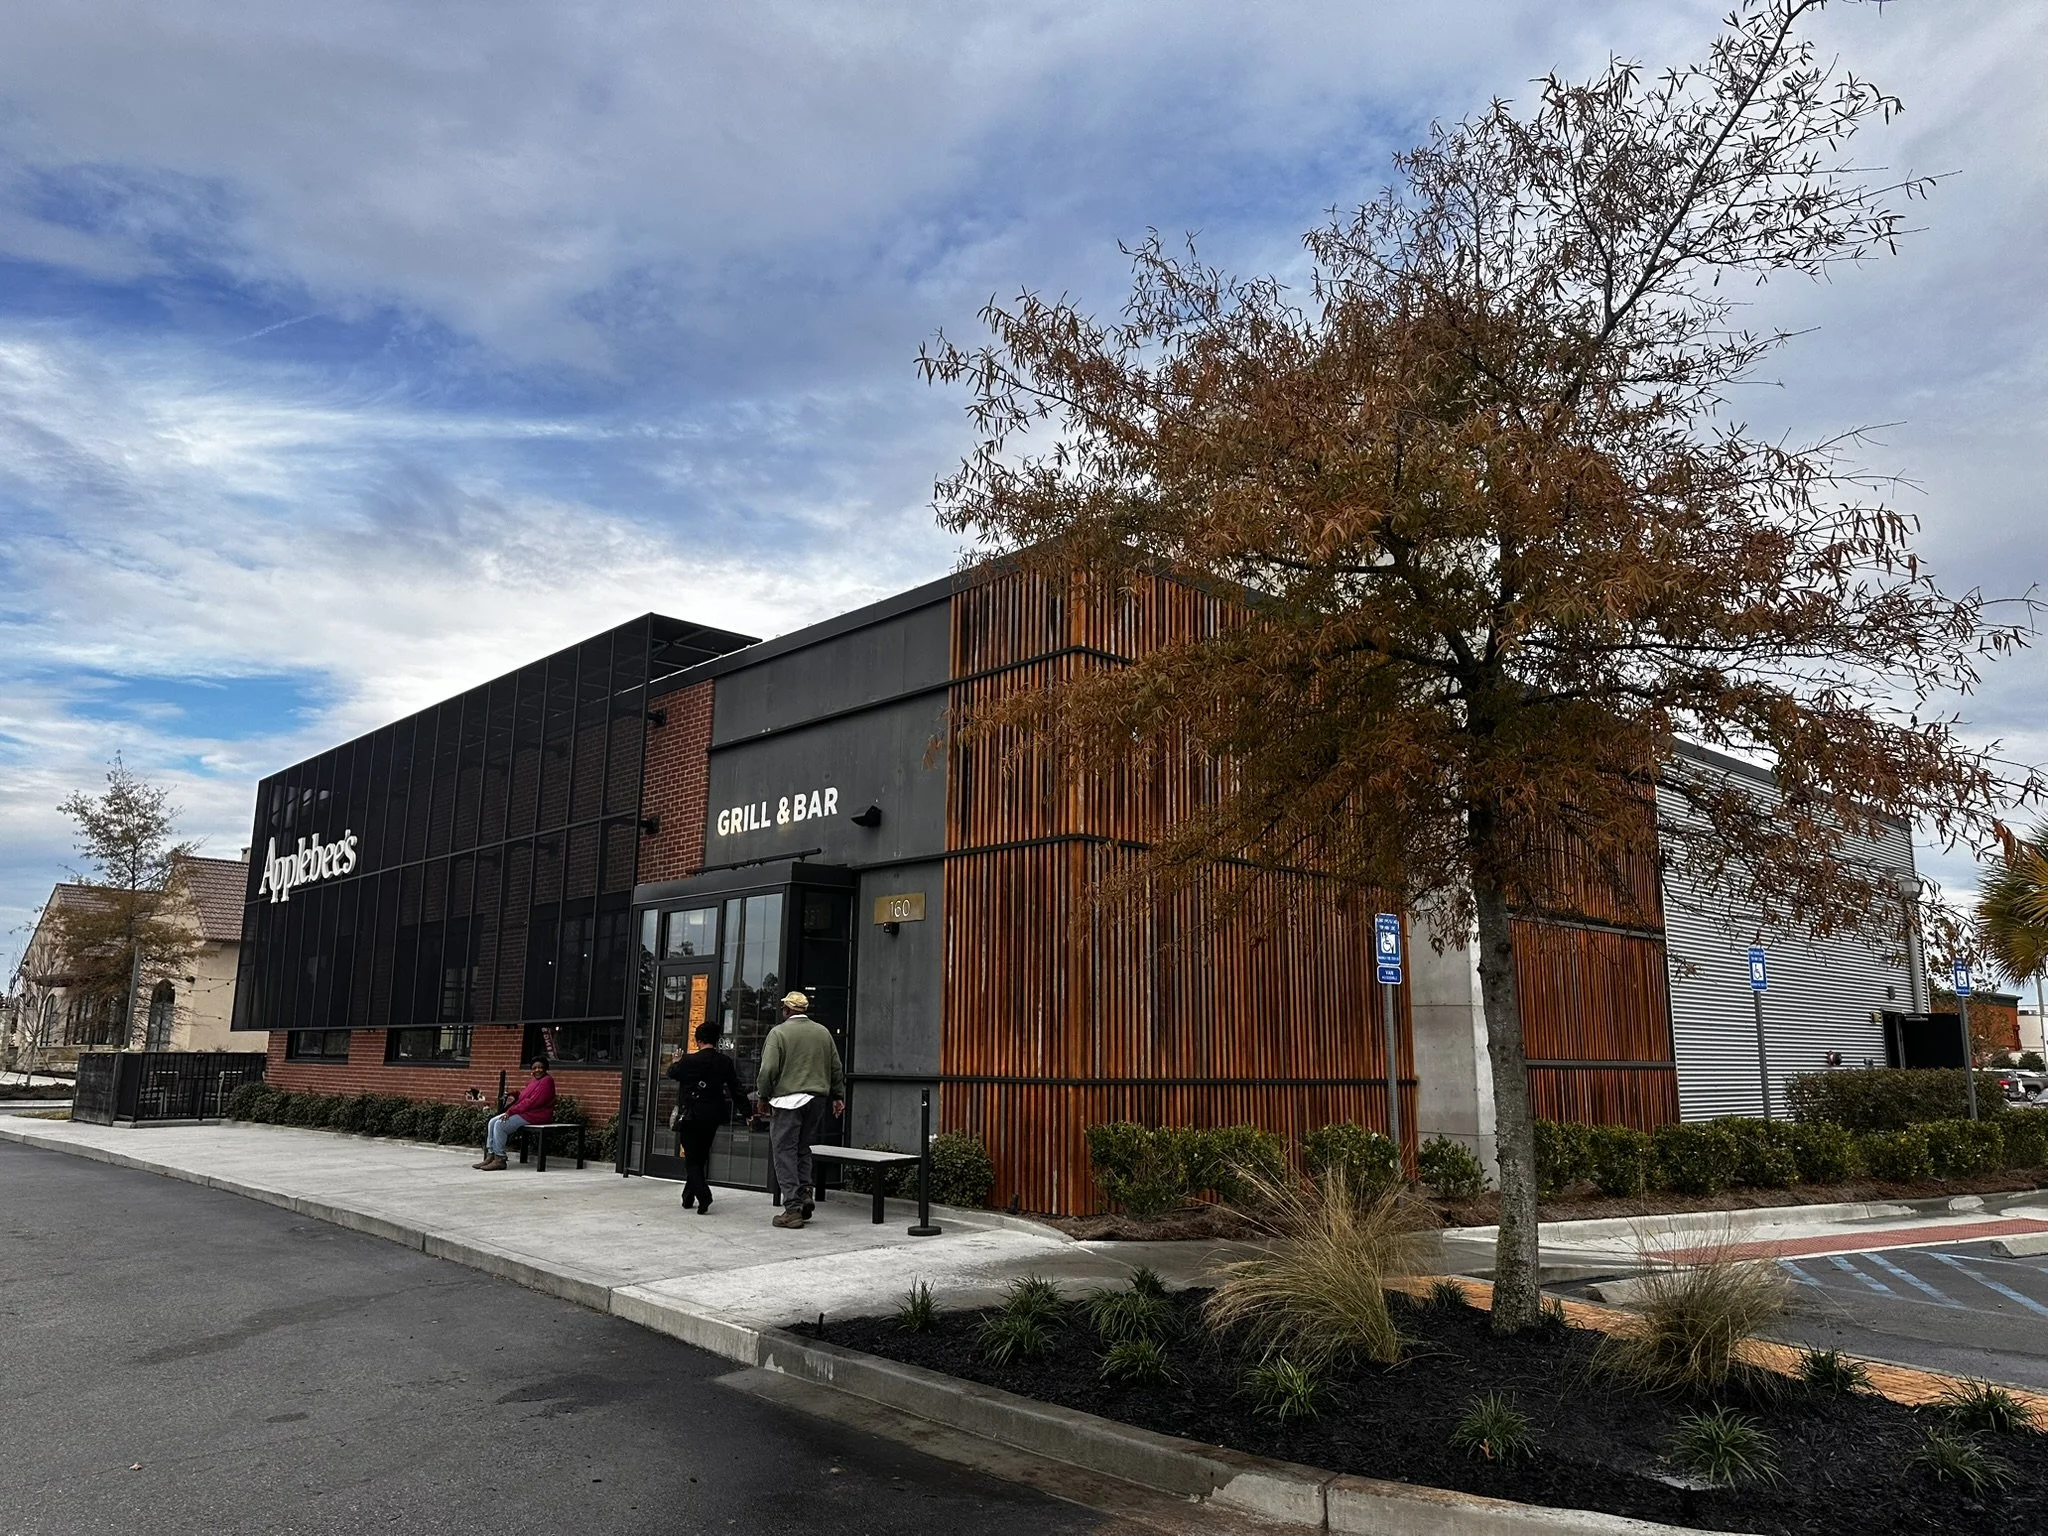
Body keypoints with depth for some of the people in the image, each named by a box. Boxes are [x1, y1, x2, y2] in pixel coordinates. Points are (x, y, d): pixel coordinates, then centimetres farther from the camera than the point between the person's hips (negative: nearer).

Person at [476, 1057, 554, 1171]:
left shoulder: (546, 1081, -13)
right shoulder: (532, 1080, 19)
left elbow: (533, 1102, -20)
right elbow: (523, 1098, 18)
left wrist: (511, 1111, -18)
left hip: (536, 1115, -10)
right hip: (525, 1111, 10)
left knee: (500, 1124, -21)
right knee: (492, 1122, 0)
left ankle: (500, 1159, -18)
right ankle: (490, 1156, -2)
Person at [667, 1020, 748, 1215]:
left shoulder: (690, 1061, -12)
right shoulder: (725, 1062, -2)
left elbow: (672, 1072, 9)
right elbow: (736, 1090, 2)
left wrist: (675, 1061, 31)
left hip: (690, 1117, -4)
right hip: (712, 1118, 4)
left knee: (692, 1160, 2)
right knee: (700, 1158, 18)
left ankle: (703, 1197, -15)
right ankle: (688, 1197, 27)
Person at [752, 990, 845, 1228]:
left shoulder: (778, 1032, -5)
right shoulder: (823, 1032, 11)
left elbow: (768, 1069, -11)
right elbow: (837, 1068, 14)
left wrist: (763, 1095, 2)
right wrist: (838, 1096, 22)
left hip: (787, 1100, -5)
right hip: (816, 1100, 5)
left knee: (785, 1153, 0)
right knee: (803, 1149, 19)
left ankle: (793, 1208, -4)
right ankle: (806, 1191, 3)